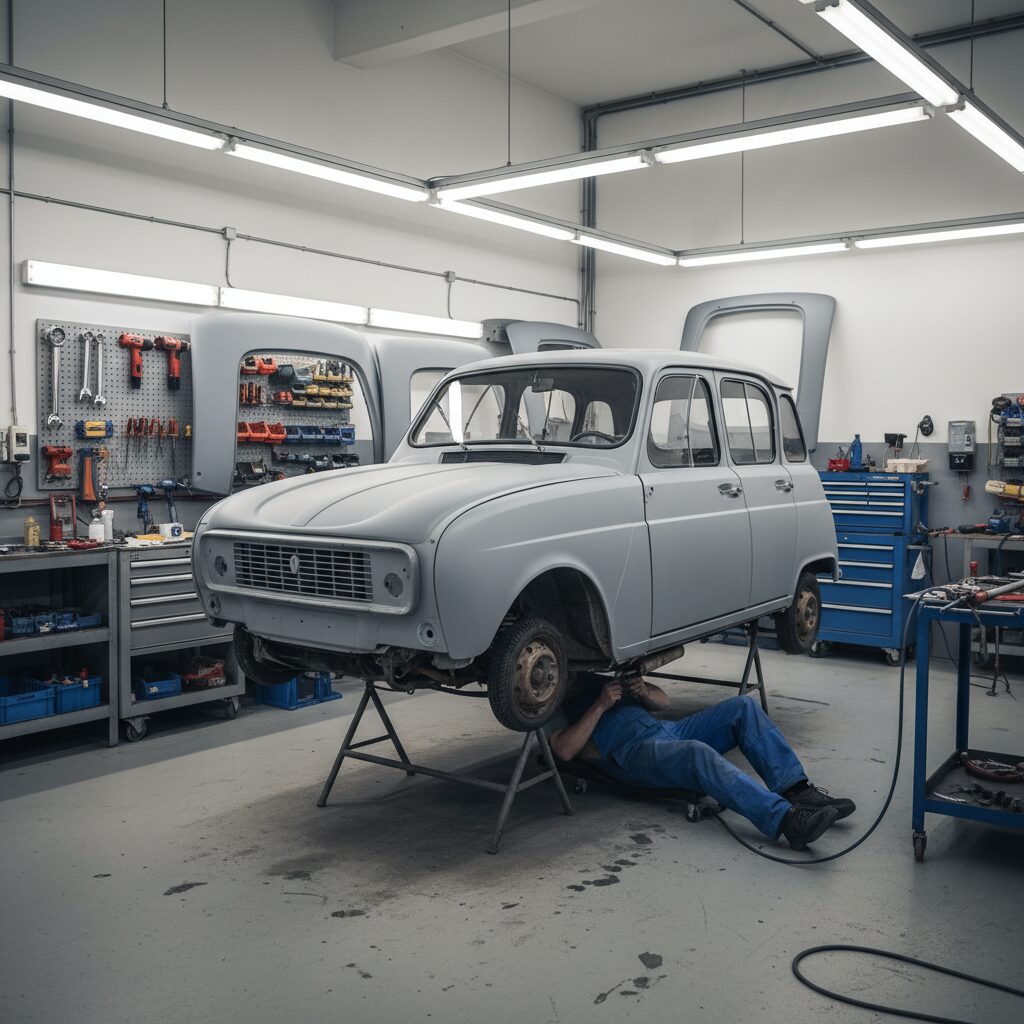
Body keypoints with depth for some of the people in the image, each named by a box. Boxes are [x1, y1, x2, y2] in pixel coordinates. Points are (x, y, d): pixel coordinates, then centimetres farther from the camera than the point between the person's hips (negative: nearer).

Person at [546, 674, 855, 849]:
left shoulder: (597, 674, 34)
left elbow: (663, 700, 27)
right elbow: (564, 750, -7)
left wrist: (644, 692, 4)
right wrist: (599, 707, -11)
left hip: (665, 729, 7)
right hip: (633, 751, -7)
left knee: (743, 707, -11)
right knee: (699, 753, -37)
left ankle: (795, 789, -22)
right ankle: (785, 820, -50)